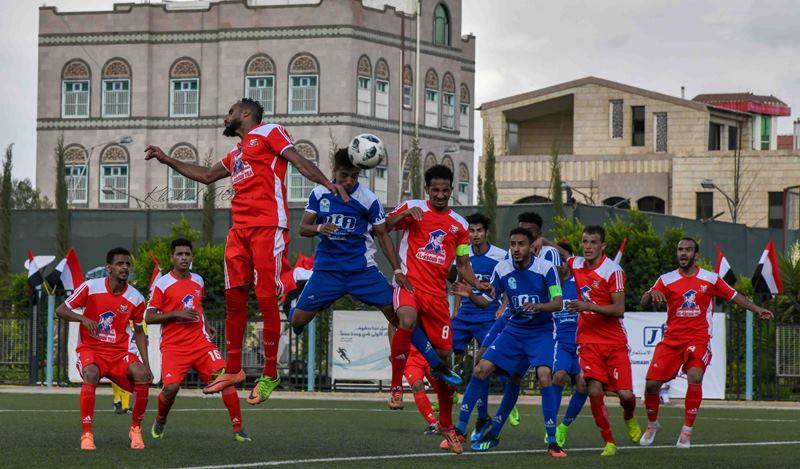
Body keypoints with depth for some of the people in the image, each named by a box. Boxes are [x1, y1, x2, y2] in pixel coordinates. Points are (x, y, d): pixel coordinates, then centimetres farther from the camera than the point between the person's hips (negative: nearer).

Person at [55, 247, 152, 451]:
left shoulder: (135, 298, -1)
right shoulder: (90, 287, -8)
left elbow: (139, 332, 12)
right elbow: (60, 310, -3)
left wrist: (146, 364, 3)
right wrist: (83, 319, -22)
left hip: (120, 351, 2)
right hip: (90, 349, -2)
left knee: (141, 375, -26)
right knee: (91, 374, -36)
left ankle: (136, 429, -3)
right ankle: (86, 434, -28)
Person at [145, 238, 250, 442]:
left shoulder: (198, 281, 13)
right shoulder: (162, 284, -4)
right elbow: (149, 317, -6)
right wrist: (177, 314, -15)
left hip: (200, 342, 4)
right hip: (173, 346, -4)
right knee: (171, 387, -22)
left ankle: (238, 429, -9)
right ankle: (160, 422, 11)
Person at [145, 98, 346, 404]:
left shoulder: (269, 133, 6)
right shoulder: (235, 155, 28)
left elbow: (298, 161, -5)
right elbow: (206, 175, 40)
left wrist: (326, 182, -22)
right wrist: (167, 160, 42)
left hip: (267, 228, -8)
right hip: (239, 230, 8)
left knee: (267, 299, -7)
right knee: (234, 298, 6)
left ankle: (270, 375, -1)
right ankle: (233, 370, 15)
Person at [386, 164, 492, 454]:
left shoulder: (459, 224, 16)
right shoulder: (413, 208, 6)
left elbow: (462, 265, 21)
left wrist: (476, 284, 1)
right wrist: (405, 215, -20)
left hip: (437, 294, 4)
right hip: (408, 283, -4)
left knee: (444, 356, 2)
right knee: (407, 320, -38)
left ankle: (446, 423, 17)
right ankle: (396, 385, -21)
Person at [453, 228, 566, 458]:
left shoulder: (546, 268, -14)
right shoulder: (502, 269, -4)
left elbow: (558, 302, -16)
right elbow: (487, 301, 4)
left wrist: (539, 306, -35)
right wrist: (470, 296, -17)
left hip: (541, 331, -4)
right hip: (514, 329, 4)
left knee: (544, 376, -25)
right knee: (481, 369, -7)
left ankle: (552, 441, -16)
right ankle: (460, 429, 5)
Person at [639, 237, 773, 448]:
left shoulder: (710, 279, 3)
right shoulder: (666, 280, 3)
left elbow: (733, 296, 12)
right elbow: (644, 303, -6)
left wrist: (757, 309, 3)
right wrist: (651, 294, -28)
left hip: (699, 339, -2)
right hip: (671, 340, 2)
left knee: (695, 377, -27)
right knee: (651, 382, -8)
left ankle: (687, 431, -15)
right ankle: (652, 425, 21)